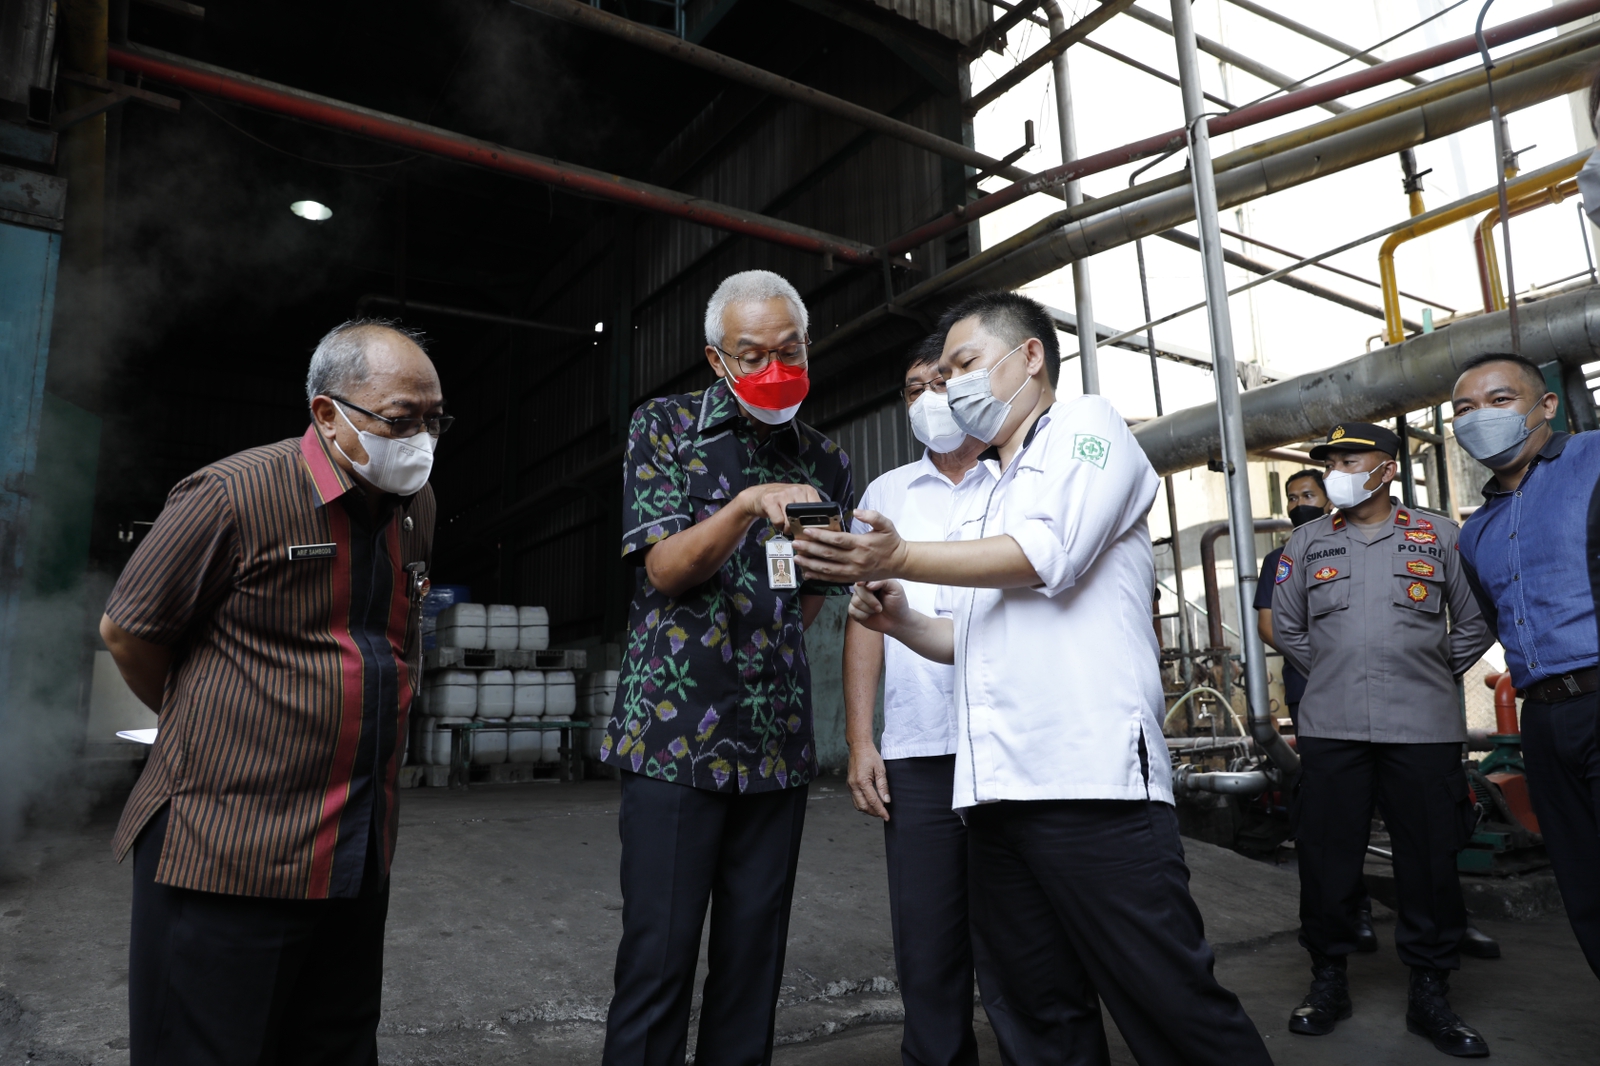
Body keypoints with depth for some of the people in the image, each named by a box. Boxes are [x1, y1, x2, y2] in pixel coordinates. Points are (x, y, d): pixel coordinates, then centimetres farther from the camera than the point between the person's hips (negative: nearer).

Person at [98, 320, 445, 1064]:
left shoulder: (415, 508, 8)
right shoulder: (236, 494, -13)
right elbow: (126, 631, -3)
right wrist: (206, 729, 8)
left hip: (358, 857, 6)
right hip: (227, 857, -6)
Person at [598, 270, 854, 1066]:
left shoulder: (824, 462, 11)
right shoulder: (664, 427, 2)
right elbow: (664, 568, -9)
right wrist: (749, 505, -23)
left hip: (777, 743, 4)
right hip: (673, 734, -3)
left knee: (754, 962, 9)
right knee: (658, 960, -1)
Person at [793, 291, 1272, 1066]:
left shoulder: (1086, 427, 5)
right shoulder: (984, 503, 27)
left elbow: (1049, 554, -12)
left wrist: (900, 559, -16)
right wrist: (902, 621, 8)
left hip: (1092, 782, -7)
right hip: (995, 794, 8)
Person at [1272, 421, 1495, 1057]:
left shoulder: (1437, 537, 7)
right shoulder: (1306, 543, 10)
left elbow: (1474, 624, 12)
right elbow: (1287, 628, 17)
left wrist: (1430, 676, 12)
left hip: (1423, 727, -1)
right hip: (1330, 728, 1)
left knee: (1431, 862, 5)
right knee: (1326, 858, 4)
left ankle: (1430, 993, 21)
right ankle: (1328, 980, 19)